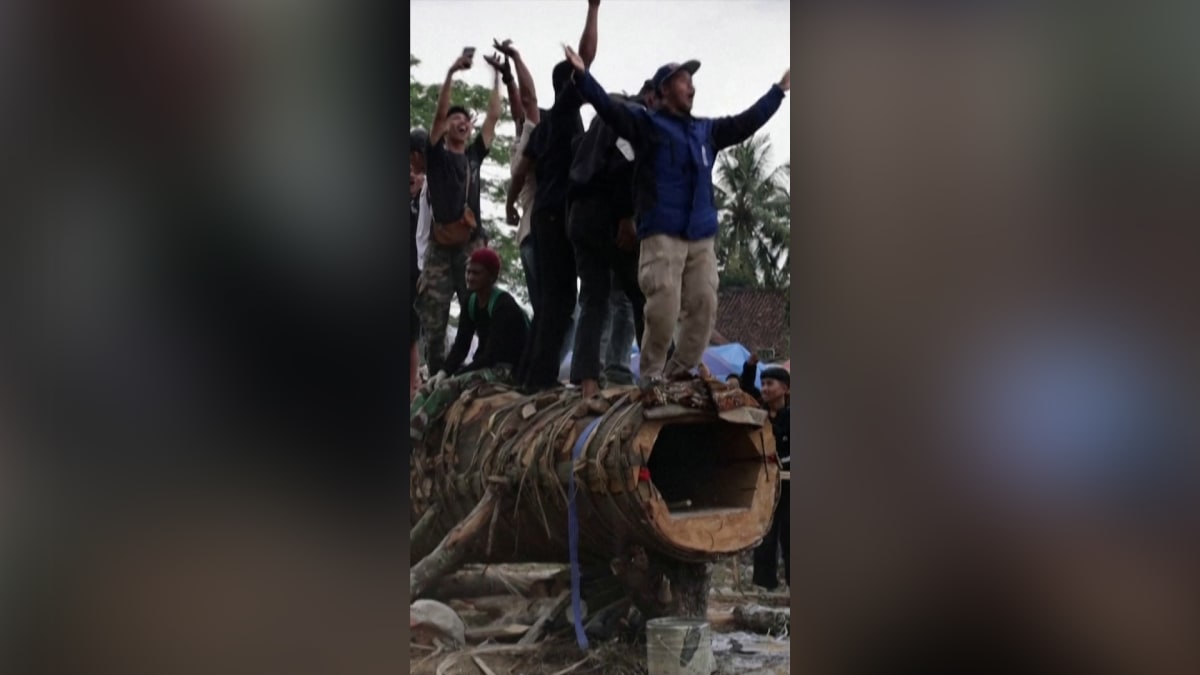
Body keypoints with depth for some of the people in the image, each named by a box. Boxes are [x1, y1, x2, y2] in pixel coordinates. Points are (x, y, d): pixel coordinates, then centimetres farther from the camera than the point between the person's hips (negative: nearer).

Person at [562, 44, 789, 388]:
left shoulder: (706, 130, 21)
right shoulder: (646, 123, 5)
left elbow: (746, 123, 30)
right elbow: (608, 107, -6)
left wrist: (780, 90, 35)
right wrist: (582, 75, -19)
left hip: (702, 236, 6)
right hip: (662, 234, -6)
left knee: (703, 306, -1)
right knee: (663, 308, -14)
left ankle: (680, 372, 11)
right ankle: (651, 376, 1)